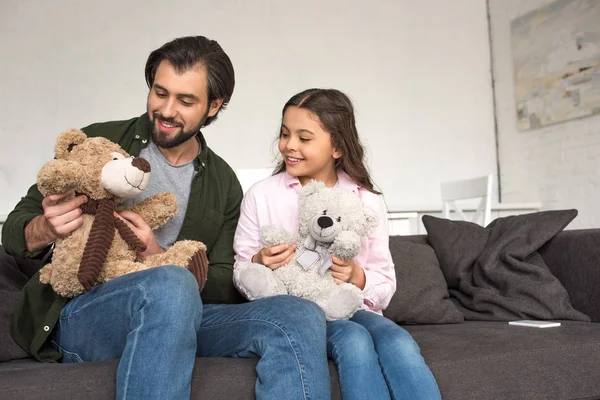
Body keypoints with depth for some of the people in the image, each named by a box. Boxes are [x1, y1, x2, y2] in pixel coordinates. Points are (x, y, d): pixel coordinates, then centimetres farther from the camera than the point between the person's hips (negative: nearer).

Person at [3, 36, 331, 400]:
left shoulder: (223, 184, 10)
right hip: (80, 313, -2)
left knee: (300, 317, -24)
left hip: (176, 317, 3)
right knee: (170, 286, -38)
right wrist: (45, 230, -18)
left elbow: (224, 288, 5)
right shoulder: (98, 142, 4)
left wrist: (159, 257, -14)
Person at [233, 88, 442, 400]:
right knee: (355, 340, -32)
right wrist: (259, 263, -16)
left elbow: (386, 287, 5)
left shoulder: (368, 201, 3)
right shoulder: (260, 195, 1)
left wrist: (357, 276, -17)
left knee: (399, 343, -30)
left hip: (353, 308, 2)